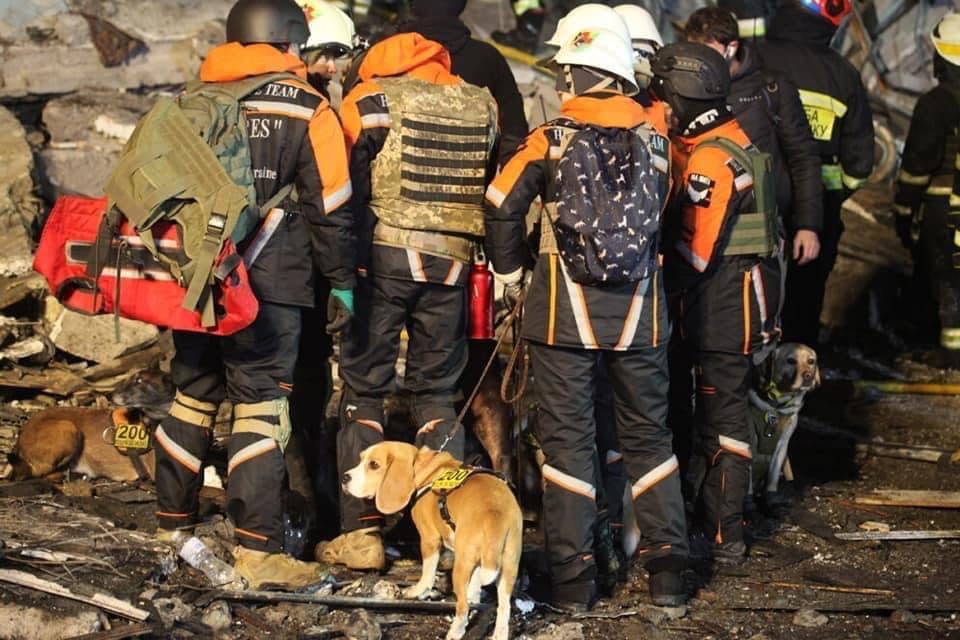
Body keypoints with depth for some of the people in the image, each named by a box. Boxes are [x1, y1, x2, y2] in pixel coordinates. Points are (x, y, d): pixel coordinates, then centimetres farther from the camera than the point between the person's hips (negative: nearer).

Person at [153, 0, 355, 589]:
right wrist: (343, 281, 3)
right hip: (268, 285, -5)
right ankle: (258, 550, -5)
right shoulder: (308, 111, -4)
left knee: (192, 396, 16)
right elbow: (331, 208, -5)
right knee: (261, 407, -2)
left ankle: (173, 525, 25)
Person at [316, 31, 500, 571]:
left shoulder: (373, 99, -2)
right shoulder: (484, 106, 10)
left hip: (384, 255, -3)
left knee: (365, 388, 4)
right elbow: (498, 189, 15)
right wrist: (502, 270, 24)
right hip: (452, 263, 4)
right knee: (438, 391, 15)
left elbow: (344, 186, -5)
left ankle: (362, 532, 3)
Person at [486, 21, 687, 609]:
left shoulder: (551, 140, -5)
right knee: (649, 433, 14)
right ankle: (668, 570, 14)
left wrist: (510, 273, 6)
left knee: (568, 438, 5)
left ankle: (574, 576, 5)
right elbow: (662, 217, 9)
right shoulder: (655, 141, 2)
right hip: (639, 312, 2)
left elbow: (502, 207, -8)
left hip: (565, 311, -2)